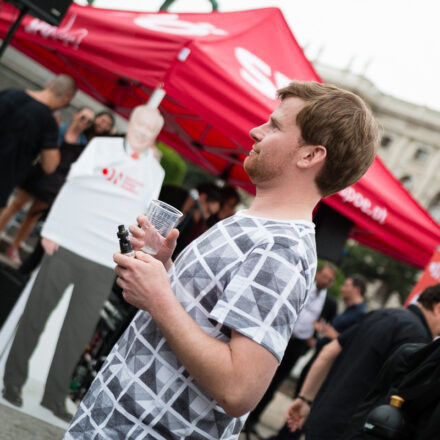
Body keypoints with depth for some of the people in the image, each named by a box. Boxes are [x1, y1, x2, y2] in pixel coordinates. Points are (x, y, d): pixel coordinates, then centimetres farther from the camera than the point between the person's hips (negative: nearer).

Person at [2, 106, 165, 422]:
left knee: (78, 331, 1)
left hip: (105, 262, 1)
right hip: (68, 243, -1)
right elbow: (72, 185, 2)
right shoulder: (101, 147, 6)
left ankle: (55, 396, 12)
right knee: (35, 315, 4)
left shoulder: (155, 173, 10)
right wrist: (52, 230, -5)